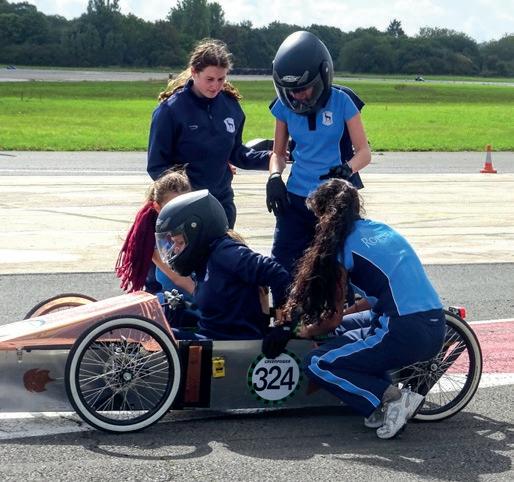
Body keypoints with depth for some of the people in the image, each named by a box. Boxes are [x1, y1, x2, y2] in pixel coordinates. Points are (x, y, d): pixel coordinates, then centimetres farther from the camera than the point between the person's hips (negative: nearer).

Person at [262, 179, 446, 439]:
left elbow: (333, 317, 0)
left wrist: (303, 331, 21)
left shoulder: (345, 245, -3)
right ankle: (383, 397, 12)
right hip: (435, 327, 8)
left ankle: (392, 398, -8)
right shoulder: (381, 229, 18)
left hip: (406, 335, -8)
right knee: (341, 329, 25)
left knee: (317, 365, 2)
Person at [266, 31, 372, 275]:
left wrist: (347, 168, -28)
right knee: (282, 266, -3)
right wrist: (274, 177, -10)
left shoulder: (342, 102, -10)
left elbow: (364, 152, -7)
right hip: (296, 199, 2)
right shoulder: (285, 106, -1)